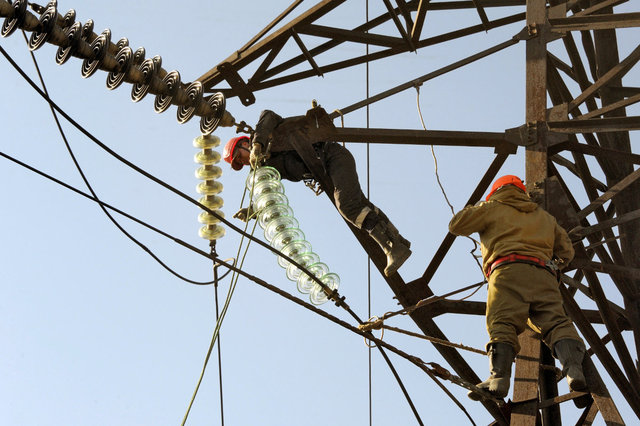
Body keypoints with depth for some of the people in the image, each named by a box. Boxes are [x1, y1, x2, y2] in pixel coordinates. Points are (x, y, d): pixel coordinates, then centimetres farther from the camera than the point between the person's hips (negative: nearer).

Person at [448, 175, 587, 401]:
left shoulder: (494, 209, 23)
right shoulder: (544, 216, 36)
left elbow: (456, 225, 25)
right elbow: (566, 251, 32)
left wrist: (475, 209, 42)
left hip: (508, 270, -3)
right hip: (543, 276, 4)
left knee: (502, 325, -19)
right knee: (555, 321, -10)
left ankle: (499, 376, -41)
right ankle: (573, 367, -38)